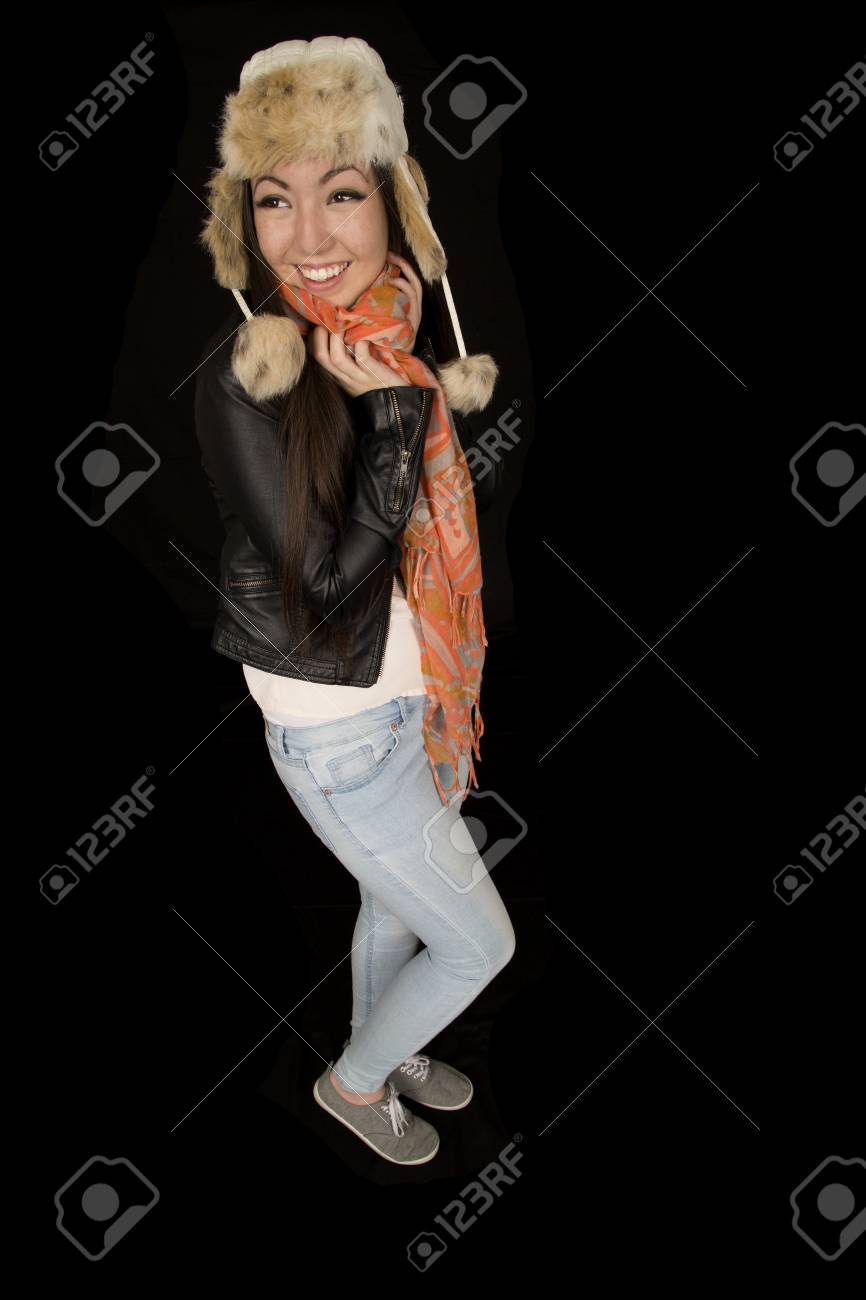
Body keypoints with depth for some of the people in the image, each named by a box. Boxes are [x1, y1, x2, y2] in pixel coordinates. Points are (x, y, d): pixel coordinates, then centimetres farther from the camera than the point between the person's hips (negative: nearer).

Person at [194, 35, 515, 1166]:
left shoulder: (399, 340, -4)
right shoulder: (245, 377, -25)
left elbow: (467, 501, 8)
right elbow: (325, 596, -25)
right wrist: (393, 411, -27)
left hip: (415, 694, 7)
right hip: (338, 729, -7)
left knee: (397, 904, 28)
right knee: (480, 943, 9)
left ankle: (384, 1053, 56)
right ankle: (354, 1081, 37)